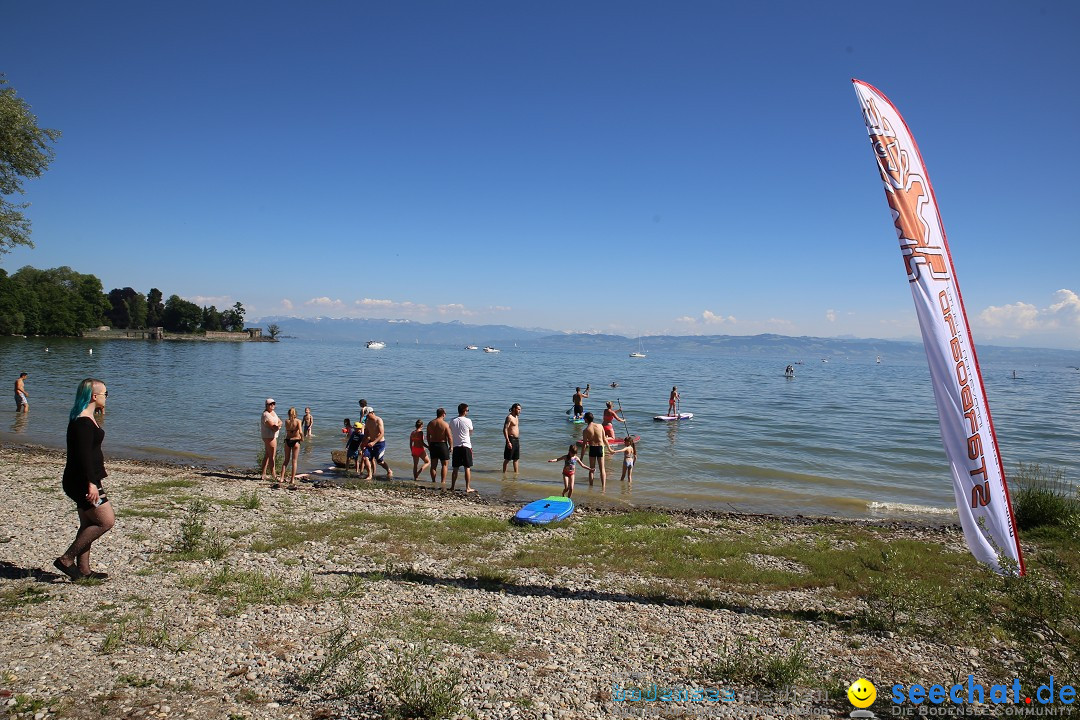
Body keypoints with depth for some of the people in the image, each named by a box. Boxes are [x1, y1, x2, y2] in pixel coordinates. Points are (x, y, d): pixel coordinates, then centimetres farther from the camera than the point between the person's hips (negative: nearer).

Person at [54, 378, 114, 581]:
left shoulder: (86, 419, 12)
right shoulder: (83, 422, -19)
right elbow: (84, 455, -26)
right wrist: (91, 483, -27)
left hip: (85, 480, 11)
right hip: (82, 481, -11)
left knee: (88, 524, 14)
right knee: (106, 521, -8)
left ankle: (83, 570, 21)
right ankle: (67, 559, -1)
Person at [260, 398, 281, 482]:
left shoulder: (273, 412, 12)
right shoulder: (266, 415, -18)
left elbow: (280, 421, 7)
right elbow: (274, 427, -23)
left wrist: (277, 425, -13)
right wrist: (278, 426, -7)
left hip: (273, 436, 10)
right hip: (269, 437, -10)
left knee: (267, 455, 14)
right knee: (272, 457, -3)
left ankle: (263, 475, 21)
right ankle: (273, 476, 4)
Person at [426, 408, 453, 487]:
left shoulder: (430, 423, 4)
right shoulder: (445, 424, -12)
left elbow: (428, 436, 11)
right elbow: (449, 437, -13)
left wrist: (429, 445, 22)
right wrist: (451, 446, -1)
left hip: (433, 445, 5)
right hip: (442, 444, -5)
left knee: (433, 465, 11)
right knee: (444, 465, 5)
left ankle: (433, 482, 16)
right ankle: (443, 482, 0)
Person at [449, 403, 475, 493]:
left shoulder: (452, 421, 2)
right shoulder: (468, 421, -8)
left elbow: (451, 433, 12)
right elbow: (471, 433, 5)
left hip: (456, 446, 4)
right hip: (466, 446, -4)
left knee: (455, 468, 11)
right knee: (467, 468, 2)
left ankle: (452, 487, 16)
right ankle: (467, 488, 3)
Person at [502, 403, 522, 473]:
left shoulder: (516, 417, 14)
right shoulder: (509, 417, -14)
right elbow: (505, 430, -20)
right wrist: (508, 442, -25)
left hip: (517, 440, 9)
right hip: (511, 439, -9)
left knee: (516, 458, 13)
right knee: (507, 459, -1)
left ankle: (516, 472, 20)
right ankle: (504, 472, 6)